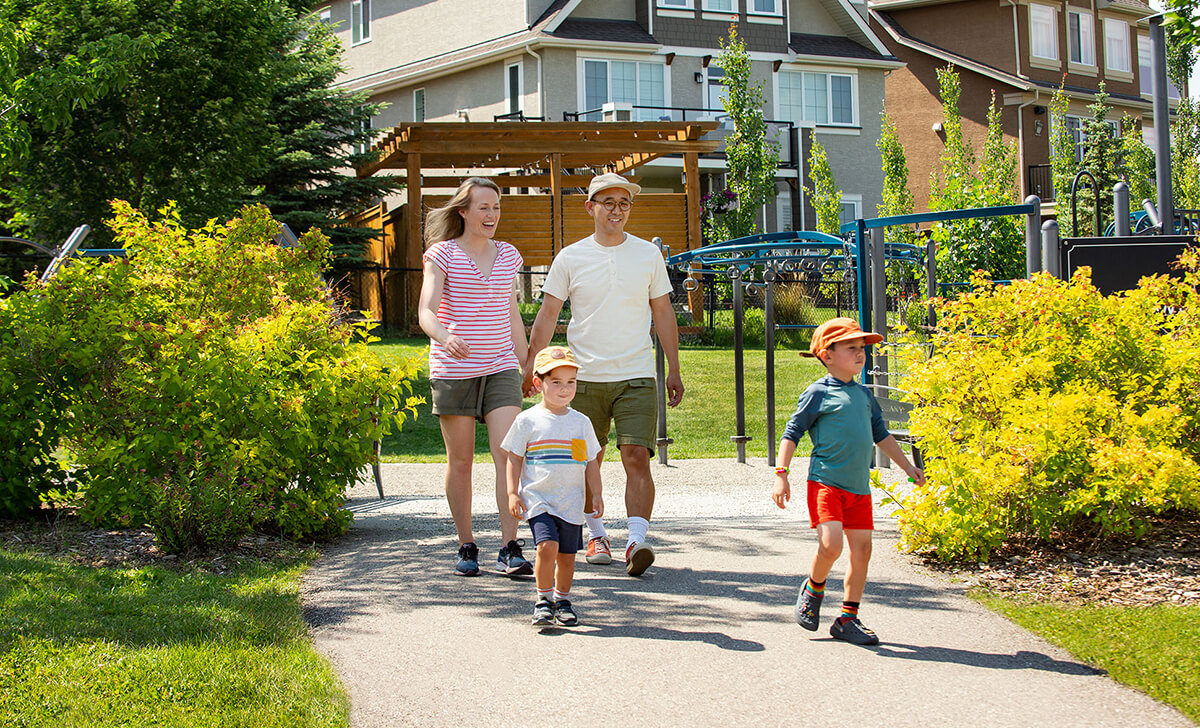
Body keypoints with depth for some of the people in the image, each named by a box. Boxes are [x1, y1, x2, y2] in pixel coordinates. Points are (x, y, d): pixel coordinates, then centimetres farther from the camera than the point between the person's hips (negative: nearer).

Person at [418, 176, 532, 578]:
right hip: (453, 370, -3)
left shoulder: (508, 256, 11)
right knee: (460, 460, 4)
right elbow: (425, 312, -15)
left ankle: (510, 548, -9)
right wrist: (445, 336, -36)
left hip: (500, 368, 3)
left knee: (509, 455, -10)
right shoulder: (442, 254, -3)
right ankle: (466, 548, 16)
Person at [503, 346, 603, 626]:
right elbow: (514, 458, 4)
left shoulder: (581, 422, 8)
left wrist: (596, 494, 7)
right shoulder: (528, 420, 0)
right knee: (547, 546, -19)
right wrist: (513, 493, -3)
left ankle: (562, 600, 25)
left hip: (571, 503, 3)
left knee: (567, 555, 5)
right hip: (537, 500, -3)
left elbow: (591, 462, 14)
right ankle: (543, 600, -3)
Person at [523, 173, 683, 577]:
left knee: (637, 457, -13)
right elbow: (547, 315, 5)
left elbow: (664, 315, 12)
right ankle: (596, 536, 23)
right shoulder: (570, 258, 2)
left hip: (636, 376, 0)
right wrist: (530, 365, -1)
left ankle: (636, 542, -19)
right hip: (585, 376, 1)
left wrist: (674, 370, 11)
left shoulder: (648, 254, 6)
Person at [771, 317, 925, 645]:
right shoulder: (818, 393, -4)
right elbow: (791, 433, -4)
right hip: (825, 483, -6)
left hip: (859, 486, 6)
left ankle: (847, 619, 14)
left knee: (861, 550, 3)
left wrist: (908, 467, 28)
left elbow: (881, 435, 27)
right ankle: (813, 589, 12)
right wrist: (781, 475, -12)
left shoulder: (864, 394, 15)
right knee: (831, 545, -19)